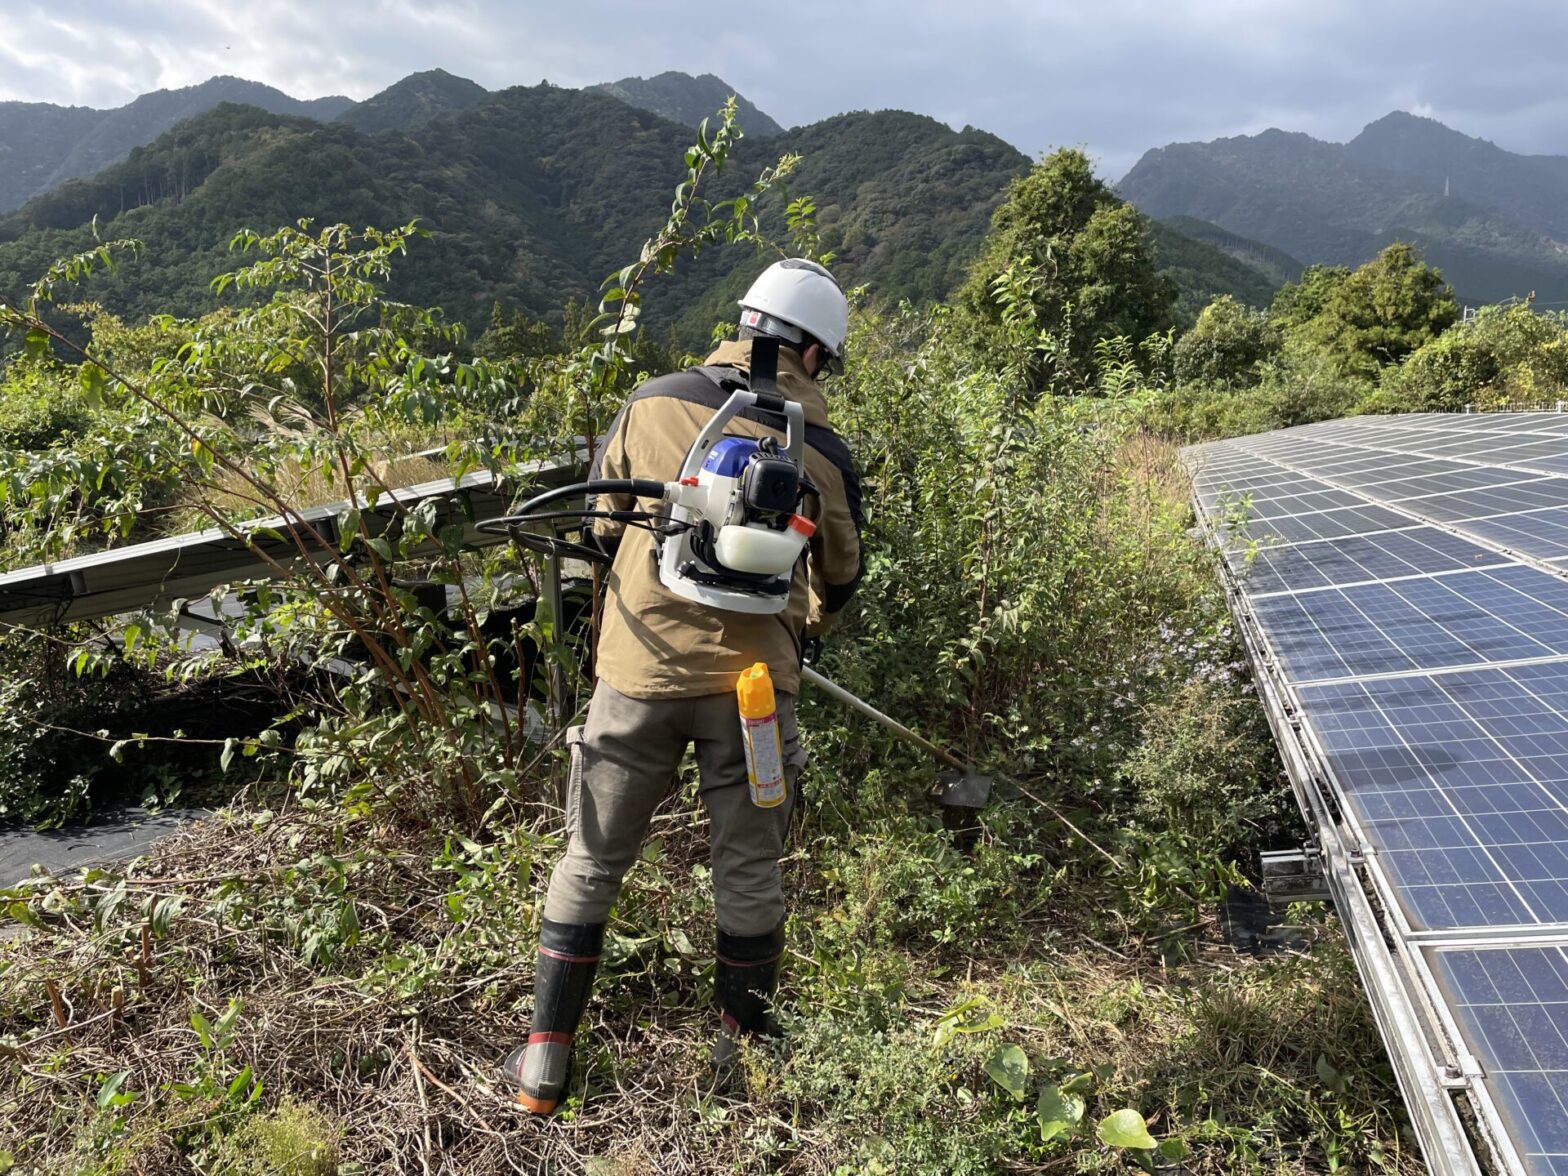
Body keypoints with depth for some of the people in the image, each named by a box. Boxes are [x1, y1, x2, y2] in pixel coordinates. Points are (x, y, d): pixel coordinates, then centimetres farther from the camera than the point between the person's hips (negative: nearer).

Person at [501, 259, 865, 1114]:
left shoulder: (652, 404, 1)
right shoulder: (822, 453, -1)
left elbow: (601, 528, 11)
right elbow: (840, 577, 14)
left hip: (639, 671, 1)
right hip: (751, 680, 0)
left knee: (590, 864, 15)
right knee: (749, 873, 16)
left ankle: (544, 1066, 22)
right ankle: (741, 1052, 31)